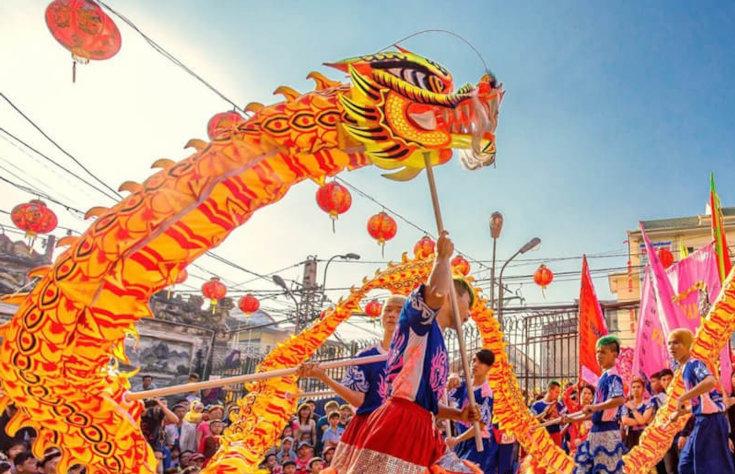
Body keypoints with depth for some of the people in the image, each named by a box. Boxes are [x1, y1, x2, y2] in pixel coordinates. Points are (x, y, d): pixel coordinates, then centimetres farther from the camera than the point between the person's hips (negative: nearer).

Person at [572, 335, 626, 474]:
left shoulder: (613, 377, -11)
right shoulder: (603, 377, 16)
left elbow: (620, 399, -31)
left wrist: (594, 407, -29)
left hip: (607, 431, -10)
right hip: (597, 430, 10)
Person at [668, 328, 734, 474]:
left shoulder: (694, 364, -12)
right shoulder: (684, 369, 15)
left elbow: (711, 381, -34)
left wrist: (682, 398, -28)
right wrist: (680, 412, 22)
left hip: (710, 419, -10)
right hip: (702, 419, 10)